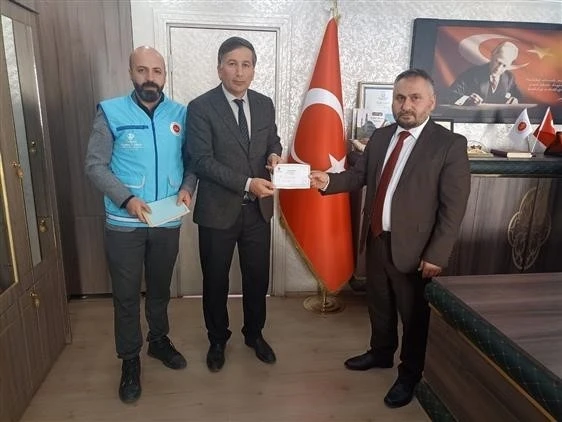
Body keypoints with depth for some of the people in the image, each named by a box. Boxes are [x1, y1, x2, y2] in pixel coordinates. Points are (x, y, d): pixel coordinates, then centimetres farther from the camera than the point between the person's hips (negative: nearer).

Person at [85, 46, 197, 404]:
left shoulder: (181, 114, 1)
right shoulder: (111, 112, -7)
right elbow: (95, 165, -8)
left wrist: (187, 187, -11)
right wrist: (127, 198, -21)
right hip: (124, 223, -2)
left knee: (160, 287, 19)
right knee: (127, 294, 8)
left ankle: (159, 340, 41)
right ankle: (130, 360, 27)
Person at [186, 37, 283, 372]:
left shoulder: (265, 104, 4)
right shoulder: (201, 107, -10)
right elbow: (202, 161, -16)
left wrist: (274, 155, -9)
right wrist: (247, 183, -25)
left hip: (259, 209, 4)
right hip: (218, 210, -3)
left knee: (258, 278, 15)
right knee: (216, 281, 13)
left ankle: (255, 333, 40)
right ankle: (218, 339, 37)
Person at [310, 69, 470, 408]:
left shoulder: (451, 145, -13)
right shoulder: (380, 136, 5)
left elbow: (454, 208, -15)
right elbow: (359, 174, 10)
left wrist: (436, 256, -17)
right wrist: (329, 180, -11)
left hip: (413, 248, -5)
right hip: (376, 240, 6)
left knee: (414, 315, 14)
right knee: (379, 304, 23)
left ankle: (410, 375, 36)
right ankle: (381, 353, 48)